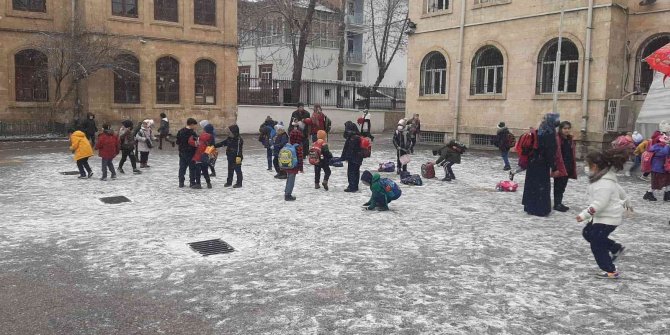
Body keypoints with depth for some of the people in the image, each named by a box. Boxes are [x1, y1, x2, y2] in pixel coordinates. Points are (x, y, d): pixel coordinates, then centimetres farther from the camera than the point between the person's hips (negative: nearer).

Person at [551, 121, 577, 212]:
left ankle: (559, 203, 22)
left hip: (568, 167, 8)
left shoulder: (570, 139, 12)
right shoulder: (557, 139, -13)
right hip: (560, 167, -8)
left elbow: (572, 155, 15)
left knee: (563, 185, 13)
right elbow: (556, 154, -18)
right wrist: (556, 168, -22)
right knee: (558, 186, -1)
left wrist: (573, 168, 12)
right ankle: (557, 204, 6)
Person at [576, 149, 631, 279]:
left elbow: (599, 204, -29)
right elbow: (619, 190, 20)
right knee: (588, 233, 19)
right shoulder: (606, 177, 5)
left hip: (608, 218, -10)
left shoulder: (604, 184, -27)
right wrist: (627, 202, 36)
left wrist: (584, 215, -25)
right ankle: (617, 249, 26)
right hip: (602, 216, 10)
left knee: (597, 245, -2)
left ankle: (611, 271, 8)